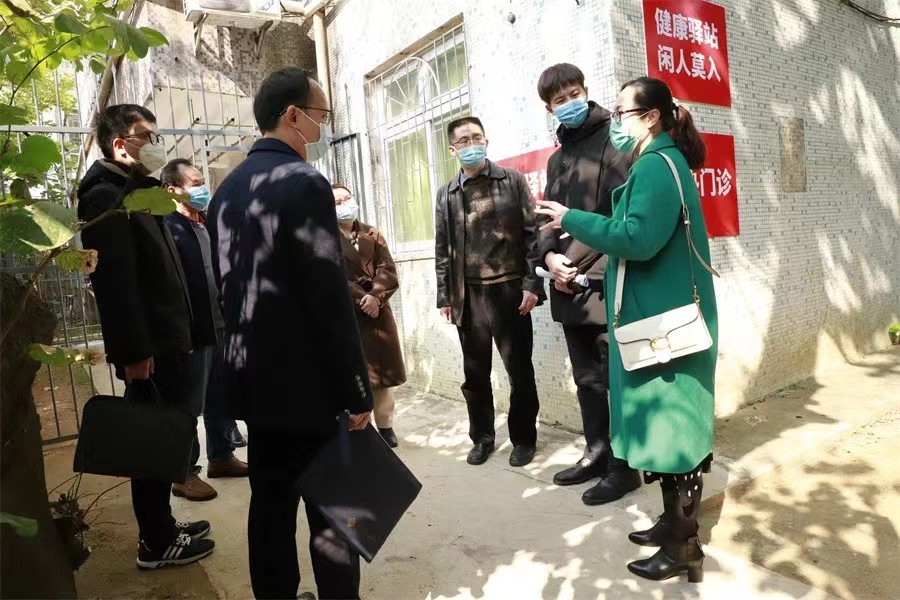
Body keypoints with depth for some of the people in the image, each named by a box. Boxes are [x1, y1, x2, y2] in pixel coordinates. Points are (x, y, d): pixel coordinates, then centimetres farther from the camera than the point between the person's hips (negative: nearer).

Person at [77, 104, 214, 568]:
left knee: (164, 439, 16)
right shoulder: (106, 195, -13)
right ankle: (156, 543, 15)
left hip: (165, 342, 10)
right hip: (148, 349, -10)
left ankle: (162, 526, 30)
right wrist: (134, 351, -24)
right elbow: (114, 281, -22)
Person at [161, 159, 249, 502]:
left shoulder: (207, 225, 14)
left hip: (220, 328, 8)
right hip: (193, 332, -8)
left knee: (222, 399, 17)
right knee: (189, 406, 3)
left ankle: (221, 457, 32)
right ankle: (184, 474, 15)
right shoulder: (168, 228, -12)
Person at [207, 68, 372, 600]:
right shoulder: (303, 182, -15)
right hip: (309, 381, -8)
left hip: (256, 376, 9)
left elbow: (228, 284, 15)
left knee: (270, 502, 17)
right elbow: (330, 298, -20)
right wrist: (358, 390, -14)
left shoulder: (228, 188, 11)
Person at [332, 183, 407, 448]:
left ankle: (385, 426, 18)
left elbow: (388, 271, 1)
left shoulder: (372, 234, 12)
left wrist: (375, 297, -15)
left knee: (383, 369, 7)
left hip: (378, 310, 4)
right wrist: (361, 299, -16)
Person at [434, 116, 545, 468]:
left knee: (519, 371, 5)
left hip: (509, 290, -2)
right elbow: (442, 250, 10)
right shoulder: (446, 195, 11)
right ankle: (482, 437, 27)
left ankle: (523, 438, 22)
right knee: (475, 374, 10)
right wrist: (444, 297, 5)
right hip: (468, 296, 3)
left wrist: (532, 284, -9)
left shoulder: (512, 181, 4)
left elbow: (531, 233, -1)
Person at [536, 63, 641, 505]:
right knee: (587, 380, 16)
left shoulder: (612, 141, -2)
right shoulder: (556, 159, 20)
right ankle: (596, 453, 30)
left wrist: (587, 266, -16)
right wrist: (549, 255, -2)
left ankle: (624, 466, 15)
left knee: (619, 380, 2)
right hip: (570, 287, 7)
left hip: (607, 284, -7)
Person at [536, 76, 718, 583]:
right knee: (667, 423, 16)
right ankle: (675, 522, 30)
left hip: (666, 321, -10)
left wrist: (572, 219, -15)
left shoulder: (656, 166, -14)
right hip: (661, 315, 10)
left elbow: (638, 239, -25)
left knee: (672, 425, -2)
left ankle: (685, 547, 12)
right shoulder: (661, 163, 18)